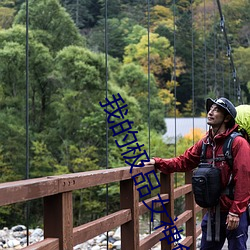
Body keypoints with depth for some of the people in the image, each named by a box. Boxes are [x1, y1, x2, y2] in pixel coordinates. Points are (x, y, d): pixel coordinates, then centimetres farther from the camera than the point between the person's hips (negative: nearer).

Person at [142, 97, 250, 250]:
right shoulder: (205, 143, 7)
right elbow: (184, 161, 9)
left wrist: (235, 212, -19)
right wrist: (157, 163, -3)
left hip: (234, 214, -6)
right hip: (213, 212, 7)